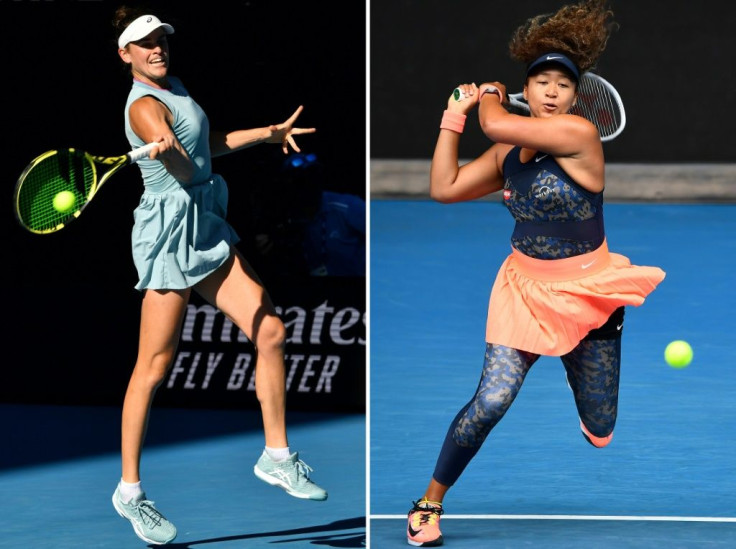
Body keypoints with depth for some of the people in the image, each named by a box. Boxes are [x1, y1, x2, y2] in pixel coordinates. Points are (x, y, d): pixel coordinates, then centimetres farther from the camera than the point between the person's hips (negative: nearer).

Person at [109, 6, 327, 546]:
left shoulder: (173, 86, 12)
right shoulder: (145, 106, -17)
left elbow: (208, 145, 27)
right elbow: (184, 169, -34)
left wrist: (268, 133, 34)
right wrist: (170, 149, -55)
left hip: (209, 231, 9)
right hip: (170, 234, -9)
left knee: (271, 333, 4)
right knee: (154, 369, -5)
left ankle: (277, 457, 15)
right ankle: (129, 491, 3)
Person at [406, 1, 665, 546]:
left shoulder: (580, 134, -17)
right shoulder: (509, 152, 3)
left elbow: (498, 126, -25)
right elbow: (445, 188, 2)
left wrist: (490, 98, -2)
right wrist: (455, 114, 1)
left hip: (588, 296, -3)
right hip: (525, 290, 3)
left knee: (600, 434, 7)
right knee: (491, 401, -17)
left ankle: (579, 371, 44)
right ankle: (430, 501, 1)